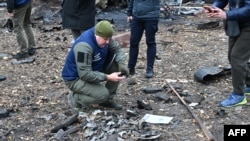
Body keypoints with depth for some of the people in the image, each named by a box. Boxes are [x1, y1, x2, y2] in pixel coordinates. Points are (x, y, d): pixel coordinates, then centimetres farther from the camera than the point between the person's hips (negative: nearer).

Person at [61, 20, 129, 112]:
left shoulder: (102, 37, -10)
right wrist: (108, 77, -33)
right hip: (75, 78, -8)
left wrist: (122, 63, -16)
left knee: (117, 65, -7)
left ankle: (108, 99, 5)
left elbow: (117, 48, 4)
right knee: (103, 94, -28)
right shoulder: (84, 45, -34)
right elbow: (85, 75, -34)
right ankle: (75, 98, -1)